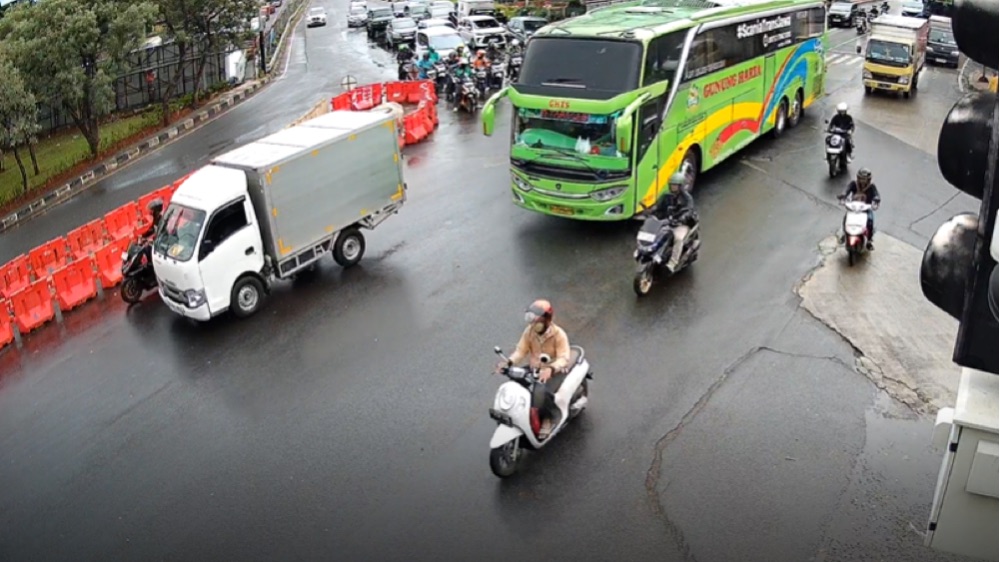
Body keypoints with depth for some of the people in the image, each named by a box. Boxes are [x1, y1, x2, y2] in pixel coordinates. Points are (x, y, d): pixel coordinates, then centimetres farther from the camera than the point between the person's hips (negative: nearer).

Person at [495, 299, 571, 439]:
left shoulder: (558, 334, -18)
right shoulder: (529, 331, -4)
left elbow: (564, 359, -25)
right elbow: (521, 350, -3)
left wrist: (550, 369, -45)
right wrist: (508, 362, -24)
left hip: (554, 373, -5)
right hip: (533, 370, 5)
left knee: (540, 392, -35)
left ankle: (545, 418, -8)